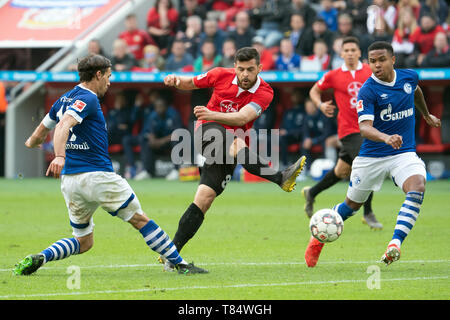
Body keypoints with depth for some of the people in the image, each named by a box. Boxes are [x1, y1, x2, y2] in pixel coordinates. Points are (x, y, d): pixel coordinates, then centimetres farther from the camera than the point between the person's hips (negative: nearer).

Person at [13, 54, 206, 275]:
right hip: (98, 176, -8)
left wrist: (32, 142, 49)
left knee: (83, 242, 15)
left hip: (69, 181, 8)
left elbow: (38, 135, 26)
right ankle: (179, 263, 6)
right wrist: (60, 156, -41)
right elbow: (63, 126, -26)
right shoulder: (87, 99, -9)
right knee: (141, 220, 4)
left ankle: (38, 259, -6)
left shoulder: (63, 100, 16)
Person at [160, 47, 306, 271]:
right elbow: (189, 84, 12)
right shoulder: (222, 75, -5)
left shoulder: (264, 92, -10)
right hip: (208, 132, -1)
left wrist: (213, 114, -43)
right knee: (237, 145, -35)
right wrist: (175, 81, -12)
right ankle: (280, 177, -54)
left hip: (233, 140, 1)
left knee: (205, 198, -9)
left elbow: (242, 118, -26)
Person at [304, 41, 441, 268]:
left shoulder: (409, 77, 0)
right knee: (352, 205, 11)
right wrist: (386, 138, -47)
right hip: (372, 156, -2)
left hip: (404, 153, 3)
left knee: (417, 186, -29)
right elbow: (364, 127, -28)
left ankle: (395, 244, -35)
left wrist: (427, 115, 42)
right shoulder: (368, 90, -16)